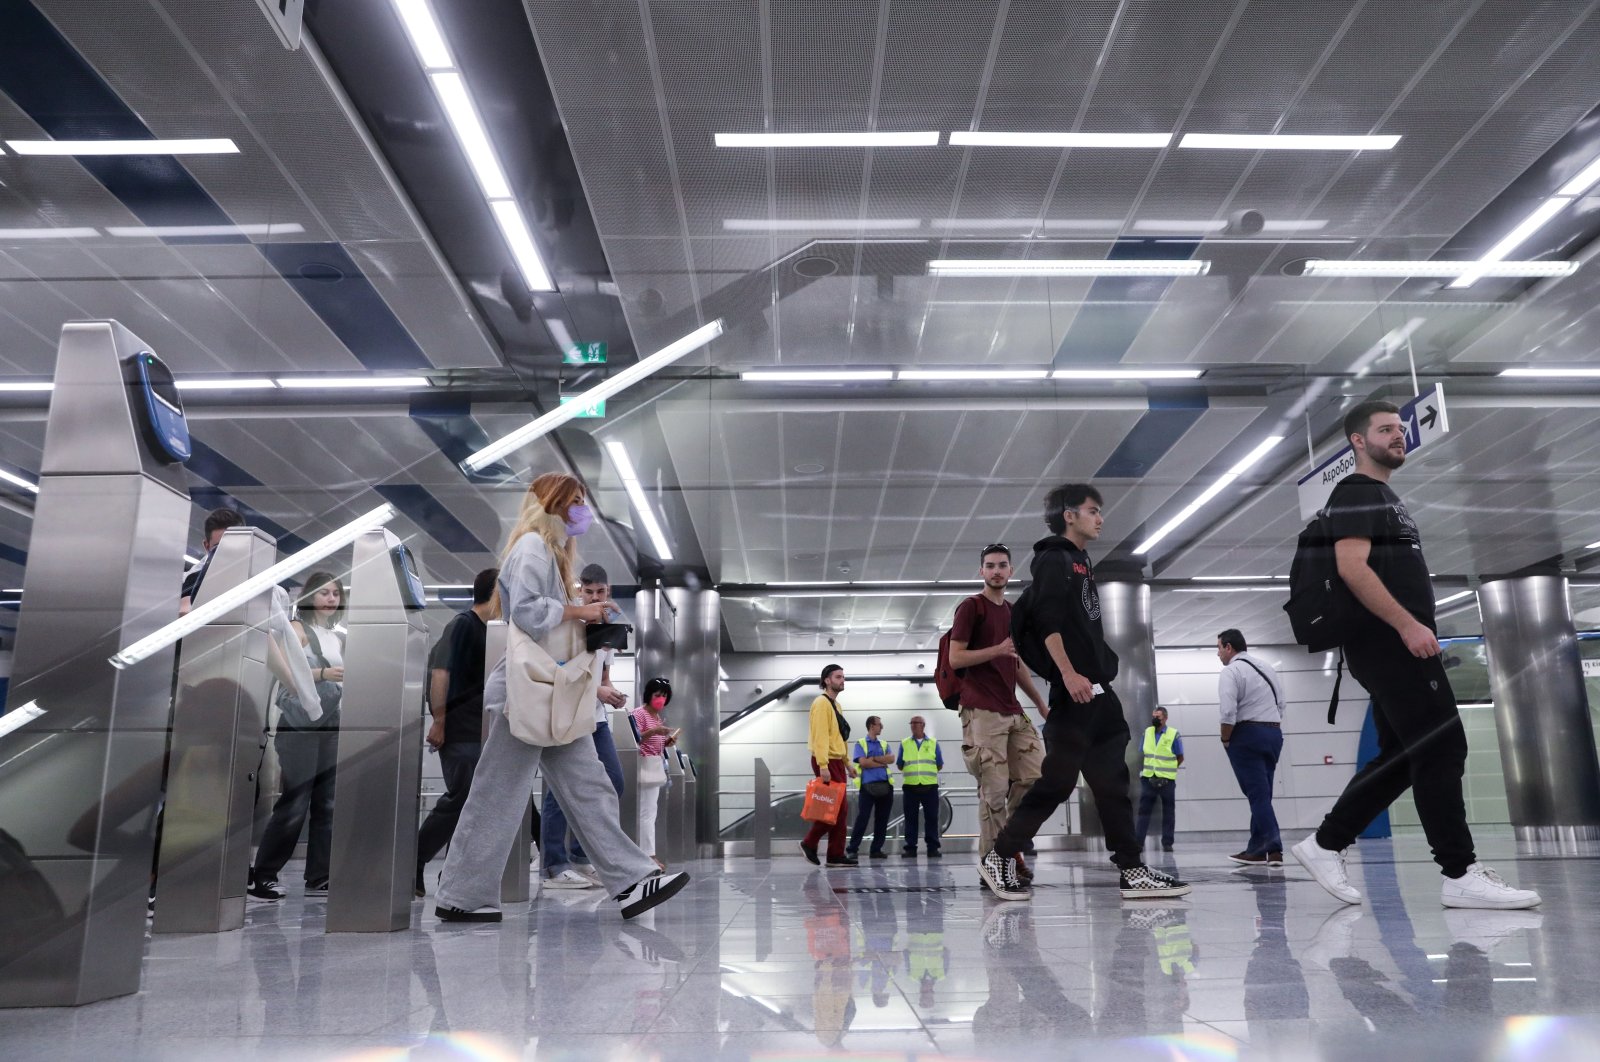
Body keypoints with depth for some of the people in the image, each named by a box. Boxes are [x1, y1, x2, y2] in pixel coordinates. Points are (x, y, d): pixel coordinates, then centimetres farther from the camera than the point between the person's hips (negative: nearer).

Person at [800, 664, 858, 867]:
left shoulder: (835, 704, 19)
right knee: (838, 808, -9)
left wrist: (847, 763, 21)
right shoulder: (822, 703, -12)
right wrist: (823, 766, -26)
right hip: (827, 762, -10)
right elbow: (820, 736, -20)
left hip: (836, 762, 10)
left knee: (838, 808, 8)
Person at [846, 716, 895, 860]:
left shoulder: (884, 745, 19)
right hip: (868, 785, -5)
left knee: (882, 819, 5)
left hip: (885, 785, 5)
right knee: (862, 817, -8)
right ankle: (852, 849, -3)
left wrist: (874, 758, -9)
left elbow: (891, 758, 1)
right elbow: (863, 762, -11)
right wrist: (882, 763, -3)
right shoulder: (860, 744, 4)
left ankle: (876, 849, 12)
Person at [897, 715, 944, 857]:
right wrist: (911, 772, 4)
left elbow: (939, 766, 11)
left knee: (932, 818, 0)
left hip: (930, 786, 0)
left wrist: (927, 772, 6)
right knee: (911, 818, 0)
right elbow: (900, 766, 11)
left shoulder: (933, 743, 10)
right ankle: (910, 848, 3)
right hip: (910, 786, 0)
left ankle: (933, 847, 5)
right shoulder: (904, 744, 10)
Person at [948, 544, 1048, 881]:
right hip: (982, 712, -7)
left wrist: (1040, 703, 23)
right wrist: (998, 650, -19)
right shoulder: (971, 607, -2)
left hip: (1013, 712, 8)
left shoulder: (1013, 612, 20)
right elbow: (955, 658, -10)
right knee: (994, 789, -9)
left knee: (1034, 776, 2)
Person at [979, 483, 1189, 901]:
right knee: (1058, 779, -8)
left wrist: (1103, 670, 20)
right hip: (1074, 689, -9)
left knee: (1112, 780, 7)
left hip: (1097, 687, 10)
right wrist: (1068, 673, -24)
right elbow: (1047, 621, -17)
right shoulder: (1053, 558, -5)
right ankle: (1000, 857, 1)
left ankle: (1132, 870, 9)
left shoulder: (1081, 563, 22)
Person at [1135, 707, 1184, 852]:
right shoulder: (1147, 732, 6)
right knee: (1143, 810, 0)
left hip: (1167, 780, -3)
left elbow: (1180, 758, 1)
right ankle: (1137, 842, -1)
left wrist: (1167, 771, -2)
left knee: (1168, 812, 6)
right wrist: (1144, 770, 4)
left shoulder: (1174, 734, -6)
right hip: (1148, 778, 3)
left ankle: (1167, 843, 12)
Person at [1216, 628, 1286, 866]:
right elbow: (1280, 706, 16)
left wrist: (1226, 740, -5)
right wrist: (1270, 731, 17)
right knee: (1263, 793, 10)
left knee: (1257, 793, -7)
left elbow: (1228, 712, -18)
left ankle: (1271, 848, -11)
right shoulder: (1268, 667, 16)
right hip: (1274, 733, 8)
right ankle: (1258, 848, 11)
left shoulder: (1231, 671, -8)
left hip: (1247, 734, -8)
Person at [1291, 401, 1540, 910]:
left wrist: (1412, 629, 20)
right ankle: (1461, 875, -2)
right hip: (1389, 643, -10)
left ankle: (1325, 844, 14)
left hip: (1397, 645, 10)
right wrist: (1409, 625, -23)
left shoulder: (1383, 496, 24)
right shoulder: (1356, 492, -8)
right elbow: (1352, 567, -20)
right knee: (1442, 749, -8)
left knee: (1402, 756, 10)